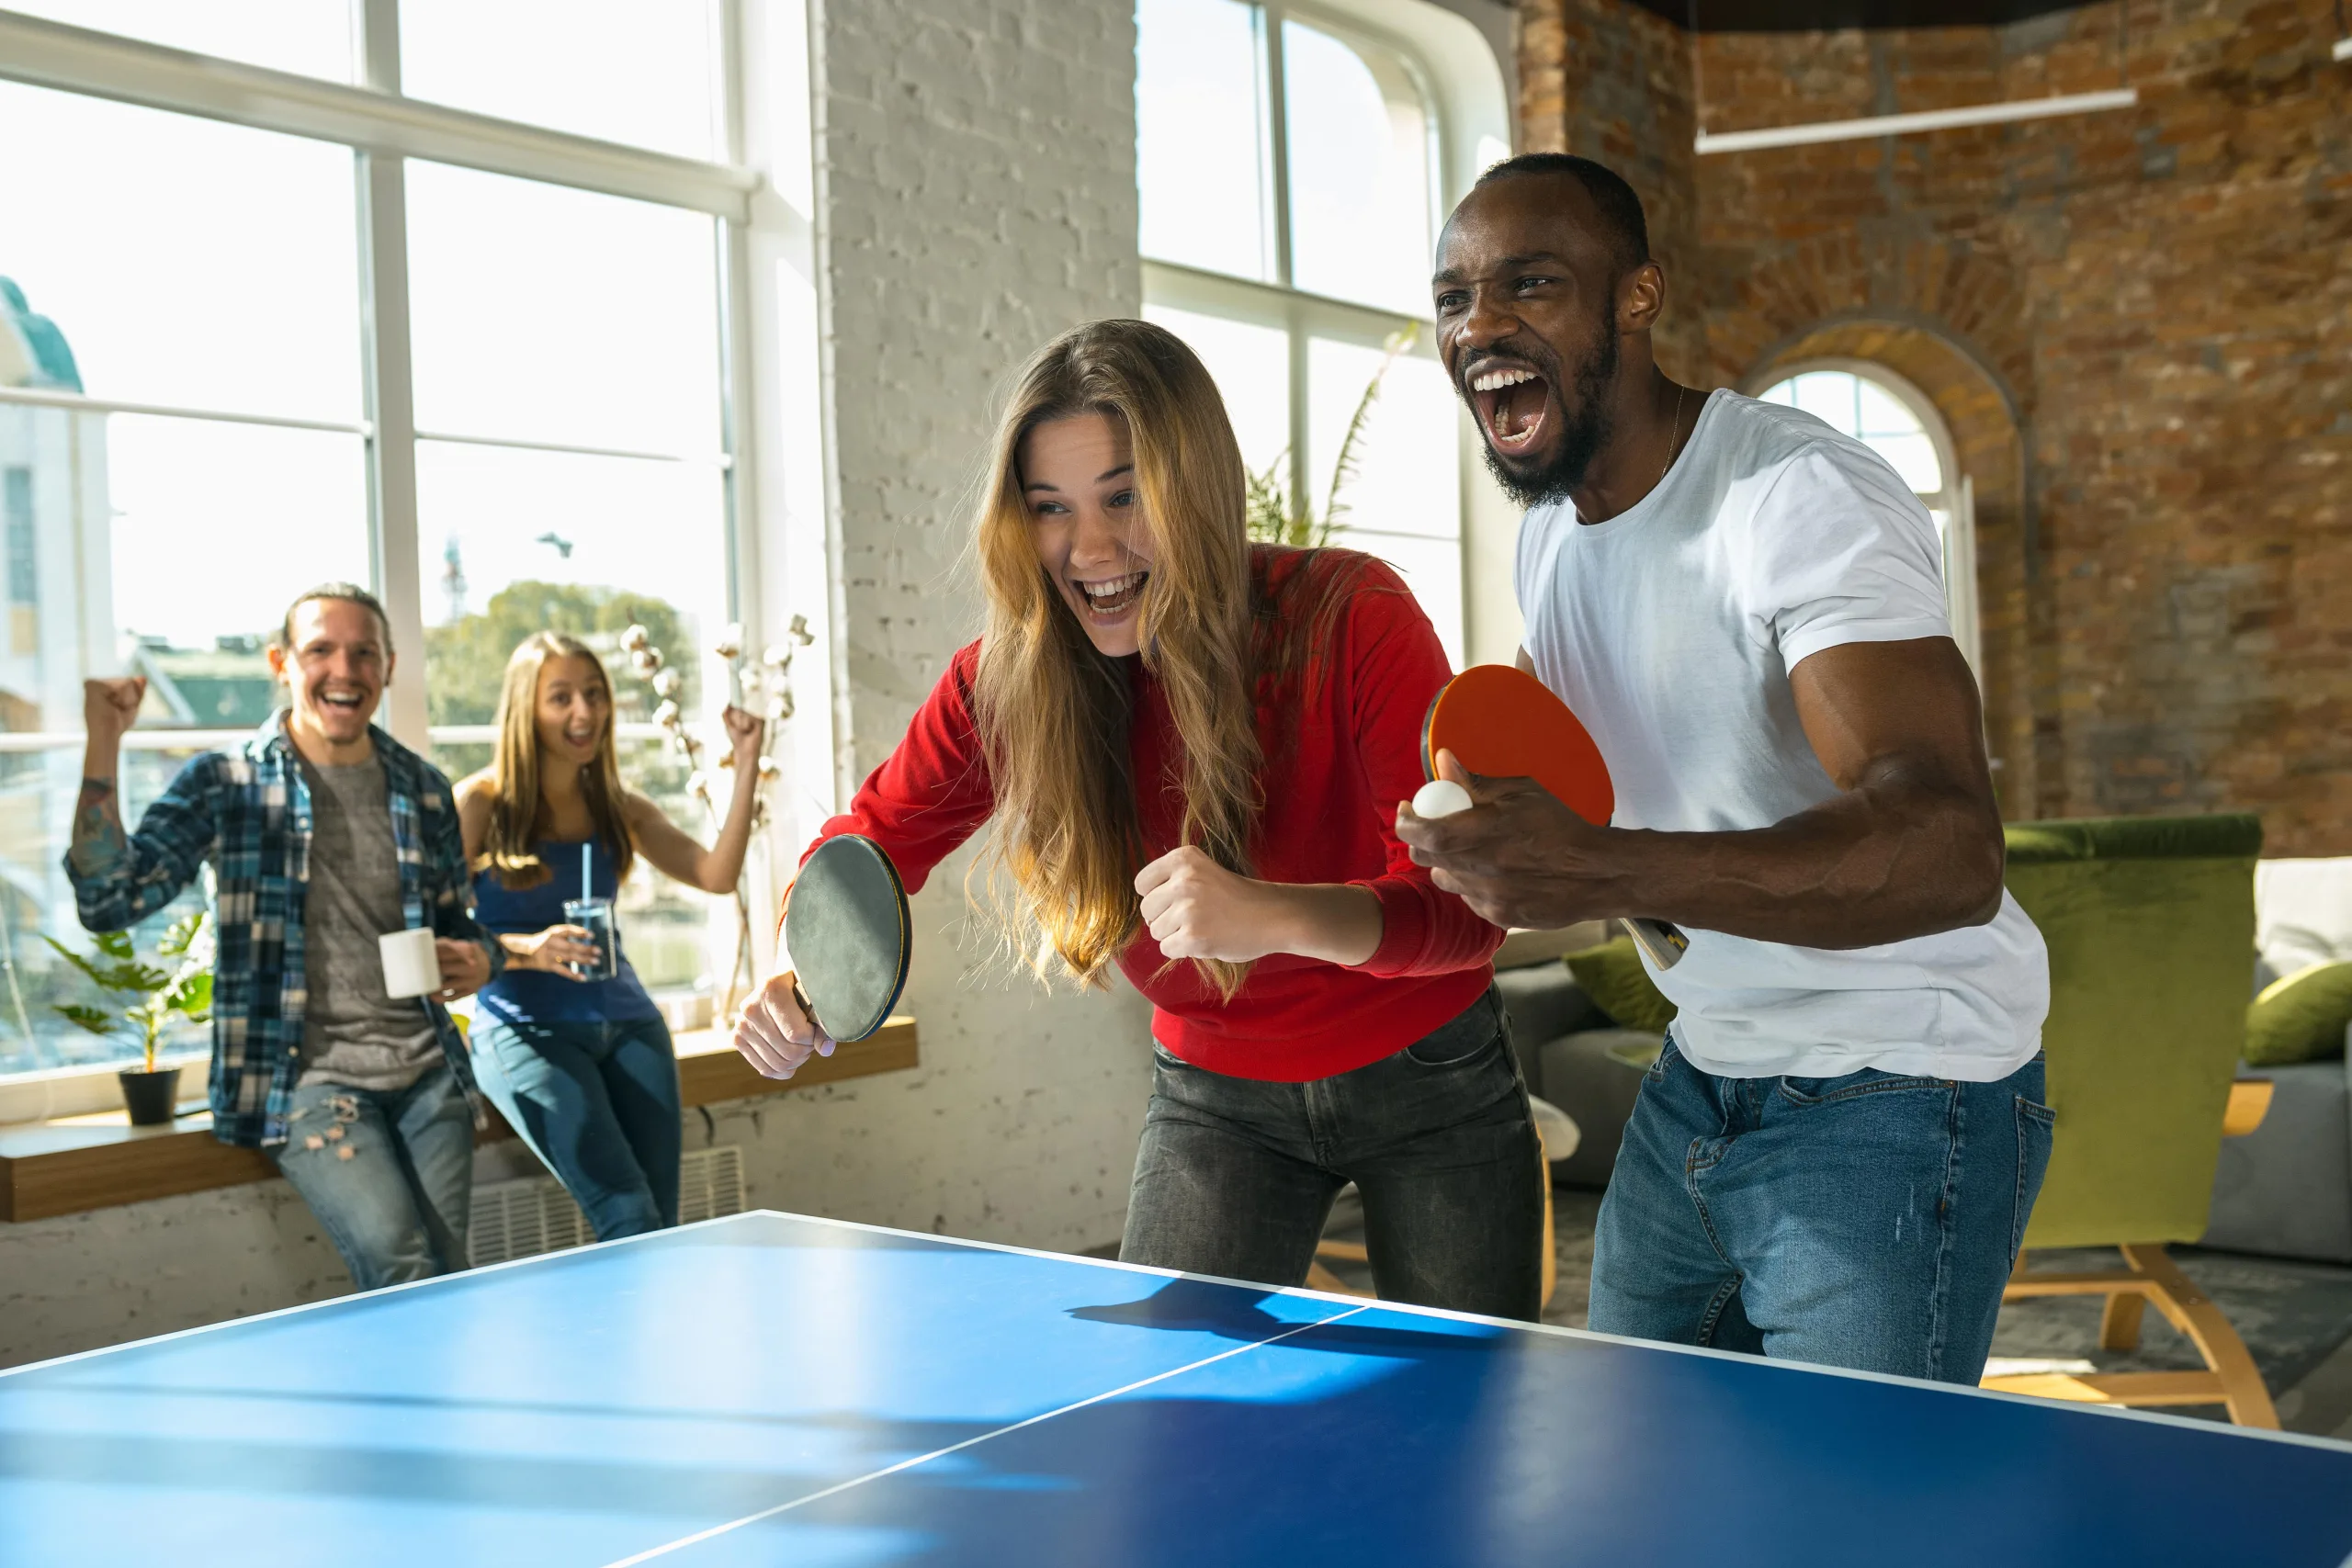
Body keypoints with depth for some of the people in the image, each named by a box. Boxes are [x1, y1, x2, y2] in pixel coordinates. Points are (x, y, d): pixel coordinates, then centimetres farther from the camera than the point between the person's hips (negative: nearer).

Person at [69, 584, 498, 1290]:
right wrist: (102, 748, -15)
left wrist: (479, 958, -2)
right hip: (306, 1074, -4)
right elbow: (109, 902, -9)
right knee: (401, 1261, -22)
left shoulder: (423, 788, 11)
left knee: (445, 1279, -2)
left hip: (428, 1069, 4)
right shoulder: (224, 783, 1)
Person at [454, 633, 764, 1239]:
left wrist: (746, 766, -6)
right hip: (526, 1030, -5)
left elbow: (716, 875, -1)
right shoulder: (482, 802, -3)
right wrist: (528, 950, -23)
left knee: (662, 1226, -2)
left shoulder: (619, 808, 11)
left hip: (627, 1023, 5)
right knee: (628, 1217, -19)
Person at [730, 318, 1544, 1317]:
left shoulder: (1350, 620, -25)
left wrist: (1272, 916, -50)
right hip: (1214, 1098, 2)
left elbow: (1466, 902, -31)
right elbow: (878, 837, 1)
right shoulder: (1010, 682, -16)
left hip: (1428, 1083, -1)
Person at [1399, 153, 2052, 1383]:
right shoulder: (1549, 526, 5)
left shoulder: (1803, 500, -24)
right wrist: (1505, 832, 0)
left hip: (1891, 1106, -8)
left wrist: (1598, 871, -51)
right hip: (1699, 1082, 8)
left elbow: (1951, 850, -39)